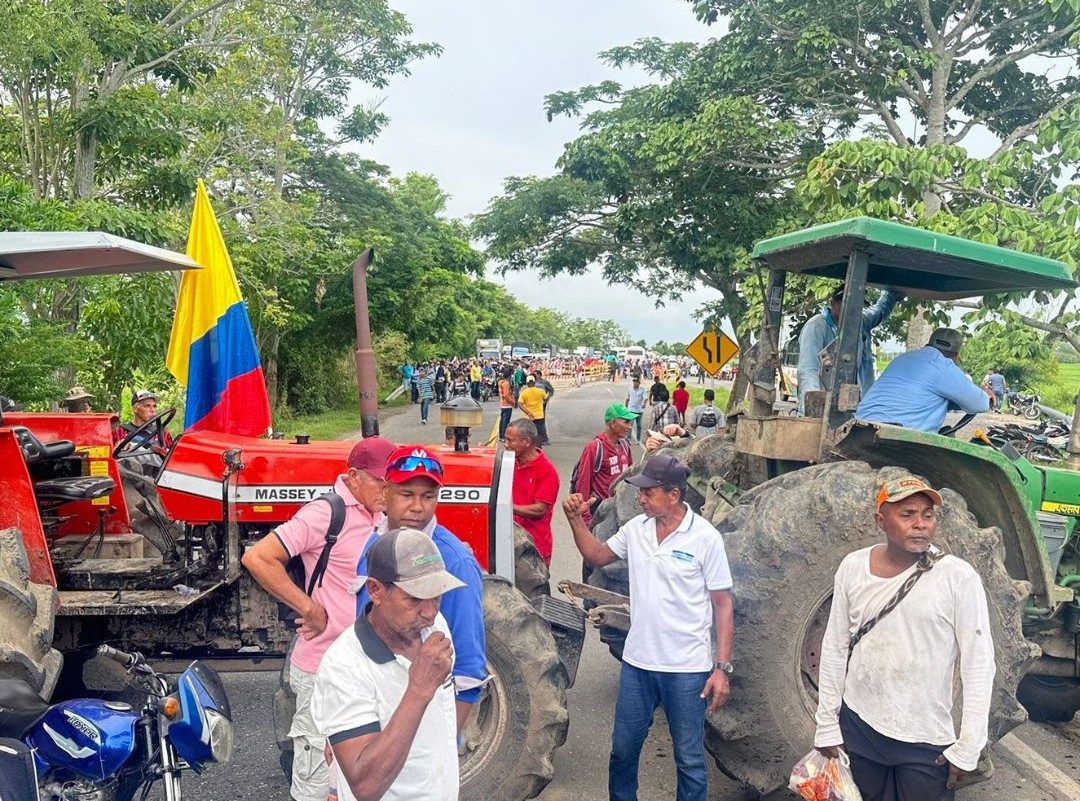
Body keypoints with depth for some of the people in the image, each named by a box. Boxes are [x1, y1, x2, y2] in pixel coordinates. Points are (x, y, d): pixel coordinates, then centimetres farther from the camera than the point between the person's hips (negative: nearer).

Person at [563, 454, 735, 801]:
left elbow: (723, 605, -9)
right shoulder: (636, 528, -1)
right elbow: (597, 556, 13)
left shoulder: (706, 538, -14)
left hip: (687, 669, -4)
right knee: (623, 750, 18)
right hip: (637, 662, 5)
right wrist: (576, 519, -3)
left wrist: (722, 667, -12)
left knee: (689, 760, 11)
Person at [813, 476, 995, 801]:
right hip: (857, 728, 3)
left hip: (926, 741, -2)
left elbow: (978, 664, -9)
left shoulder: (958, 577, -13)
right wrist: (827, 725, 3)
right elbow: (835, 649, 2)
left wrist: (967, 748, -8)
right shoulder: (853, 567, -4)